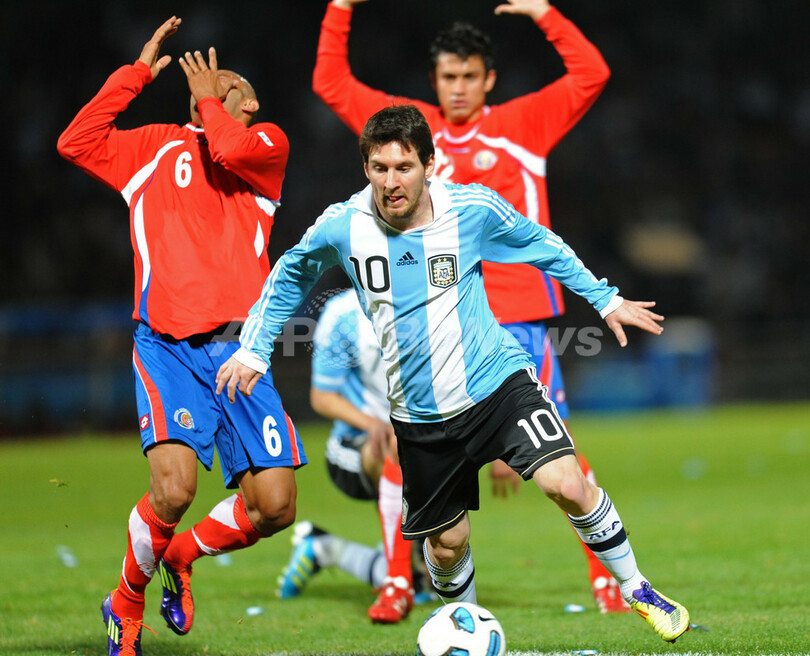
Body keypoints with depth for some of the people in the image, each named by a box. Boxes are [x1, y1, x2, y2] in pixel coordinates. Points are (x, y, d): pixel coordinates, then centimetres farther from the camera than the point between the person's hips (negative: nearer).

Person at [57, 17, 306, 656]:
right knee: (175, 485, -24)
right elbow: (76, 143, 0)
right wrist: (137, 72, 4)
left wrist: (208, 103, 9)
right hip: (167, 346, -3)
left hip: (240, 350, 3)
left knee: (274, 506, -7)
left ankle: (181, 557, 23)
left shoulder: (267, 145, 15)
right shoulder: (155, 147, 15)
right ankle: (128, 603, 2)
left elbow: (232, 150, -8)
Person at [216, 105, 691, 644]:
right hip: (420, 413, 2)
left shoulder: (474, 209, -11)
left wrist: (606, 300, 11)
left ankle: (637, 591, 1)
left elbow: (544, 246, 8)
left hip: (497, 382, -2)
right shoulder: (343, 226, -9)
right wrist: (254, 349, 10)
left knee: (568, 485, -21)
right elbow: (290, 276, 13)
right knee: (447, 545, 9)